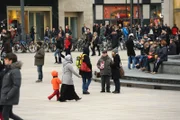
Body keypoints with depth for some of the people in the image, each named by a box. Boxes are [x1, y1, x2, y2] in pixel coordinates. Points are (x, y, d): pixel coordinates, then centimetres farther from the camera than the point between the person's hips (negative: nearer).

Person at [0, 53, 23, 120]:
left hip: (9, 97, -10)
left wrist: (8, 96, -23)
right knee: (9, 114, 16)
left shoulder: (15, 71, -18)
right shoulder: (9, 70, 12)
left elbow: (16, 86, -24)